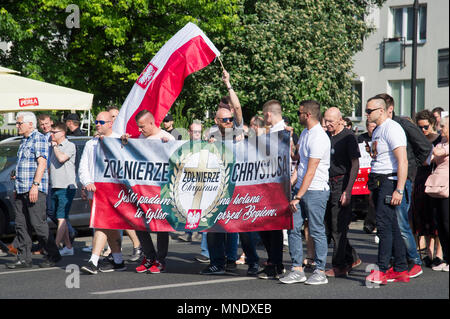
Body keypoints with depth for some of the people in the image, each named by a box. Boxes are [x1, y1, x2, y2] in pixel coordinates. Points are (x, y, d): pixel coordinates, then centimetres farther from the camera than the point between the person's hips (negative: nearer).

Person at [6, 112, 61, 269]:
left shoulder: (39, 139, -7)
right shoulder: (24, 141, 21)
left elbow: (42, 163, -16)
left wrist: (35, 185, -23)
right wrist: (16, 188, 21)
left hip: (35, 190, -9)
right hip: (21, 191, 9)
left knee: (38, 223, -8)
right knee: (21, 224, 5)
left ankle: (53, 255, 2)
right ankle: (24, 258, 8)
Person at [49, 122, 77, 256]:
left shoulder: (70, 146, -6)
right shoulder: (53, 147, 17)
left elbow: (61, 158, -22)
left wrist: (54, 145, -8)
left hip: (66, 187, -8)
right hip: (55, 187, 8)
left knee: (62, 218, -11)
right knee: (61, 219, 8)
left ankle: (55, 247, -16)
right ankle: (68, 247, 14)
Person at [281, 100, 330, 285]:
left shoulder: (319, 138, -17)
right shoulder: (304, 134, 13)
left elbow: (311, 172, -19)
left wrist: (298, 197, -19)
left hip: (316, 190, -9)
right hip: (301, 188, 9)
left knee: (317, 232, -1)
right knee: (293, 228, 4)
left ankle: (320, 272, 7)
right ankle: (297, 270, 9)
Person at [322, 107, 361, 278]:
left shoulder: (348, 137, -7)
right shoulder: (325, 136, 13)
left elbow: (355, 165, -11)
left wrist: (348, 191, -17)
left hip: (341, 184, -7)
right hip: (327, 185, 7)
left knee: (338, 227, -6)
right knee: (329, 227, 9)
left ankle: (339, 266, 1)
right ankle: (352, 258, 22)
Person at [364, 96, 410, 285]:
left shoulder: (392, 129, -12)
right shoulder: (377, 131, 19)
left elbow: (402, 161, -19)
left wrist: (399, 190, -24)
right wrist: (373, 189, 21)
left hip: (389, 183, -10)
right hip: (378, 184, 10)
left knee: (384, 225, -13)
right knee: (392, 227, 10)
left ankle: (382, 271, -14)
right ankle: (400, 270, 14)